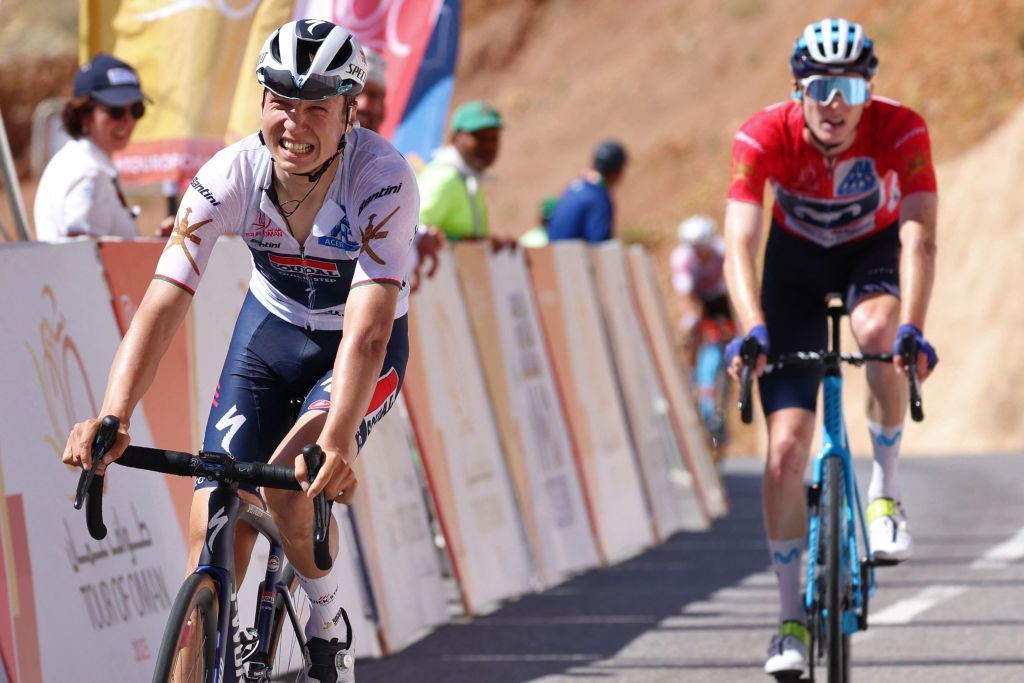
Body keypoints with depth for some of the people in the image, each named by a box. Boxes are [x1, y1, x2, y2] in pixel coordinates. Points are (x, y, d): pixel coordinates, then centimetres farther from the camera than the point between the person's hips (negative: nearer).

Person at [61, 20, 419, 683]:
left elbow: (366, 329, -40)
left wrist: (337, 442, -54)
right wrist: (112, 417, -46)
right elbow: (162, 305, -31)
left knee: (290, 478, -27)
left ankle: (329, 627, 0)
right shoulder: (231, 176, -24)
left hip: (365, 349, -3)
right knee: (214, 528, -10)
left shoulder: (384, 179, -31)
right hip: (271, 329, 3)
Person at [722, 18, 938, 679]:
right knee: (786, 448, -9)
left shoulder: (901, 130, -29)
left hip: (873, 251, 0)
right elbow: (741, 242, -35)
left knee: (878, 330, -38)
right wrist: (753, 329, -50)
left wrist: (913, 329, -51)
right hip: (796, 260, 1)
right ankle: (792, 619, 3)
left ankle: (886, 491, -14)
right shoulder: (764, 136, -29)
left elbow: (918, 237, -37)